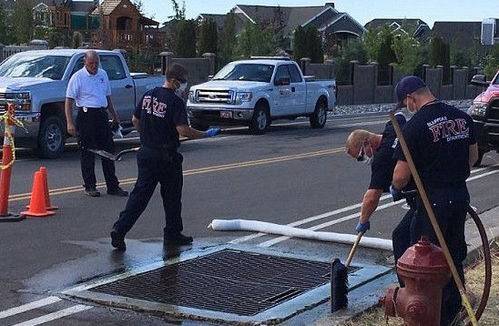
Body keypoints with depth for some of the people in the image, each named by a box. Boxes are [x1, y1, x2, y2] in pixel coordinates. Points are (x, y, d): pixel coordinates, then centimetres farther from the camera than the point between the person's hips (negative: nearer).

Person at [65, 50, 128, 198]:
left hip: (102, 115, 5)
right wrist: (70, 123, -17)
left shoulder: (103, 74, 12)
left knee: (108, 151, 6)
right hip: (86, 116, -5)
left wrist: (114, 116, 21)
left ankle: (113, 186, 11)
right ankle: (89, 186, 10)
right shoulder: (77, 77, -6)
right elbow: (69, 101, -8)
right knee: (87, 152, 0)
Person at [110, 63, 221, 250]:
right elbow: (183, 130, -23)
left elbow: (135, 120, 15)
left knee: (140, 193, 6)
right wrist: (206, 134, -12)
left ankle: (119, 230, -5)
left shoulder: (149, 95, 6)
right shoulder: (175, 101, -16)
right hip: (166, 156, -6)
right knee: (172, 196, 11)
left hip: (146, 153, 6)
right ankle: (173, 234, 22)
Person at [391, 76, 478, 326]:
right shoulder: (462, 117, 5)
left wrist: (395, 189, 8)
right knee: (455, 254, 18)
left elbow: (401, 175, -13)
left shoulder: (415, 126, -15)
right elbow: (473, 156, 17)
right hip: (461, 195, 7)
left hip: (433, 199, -7)